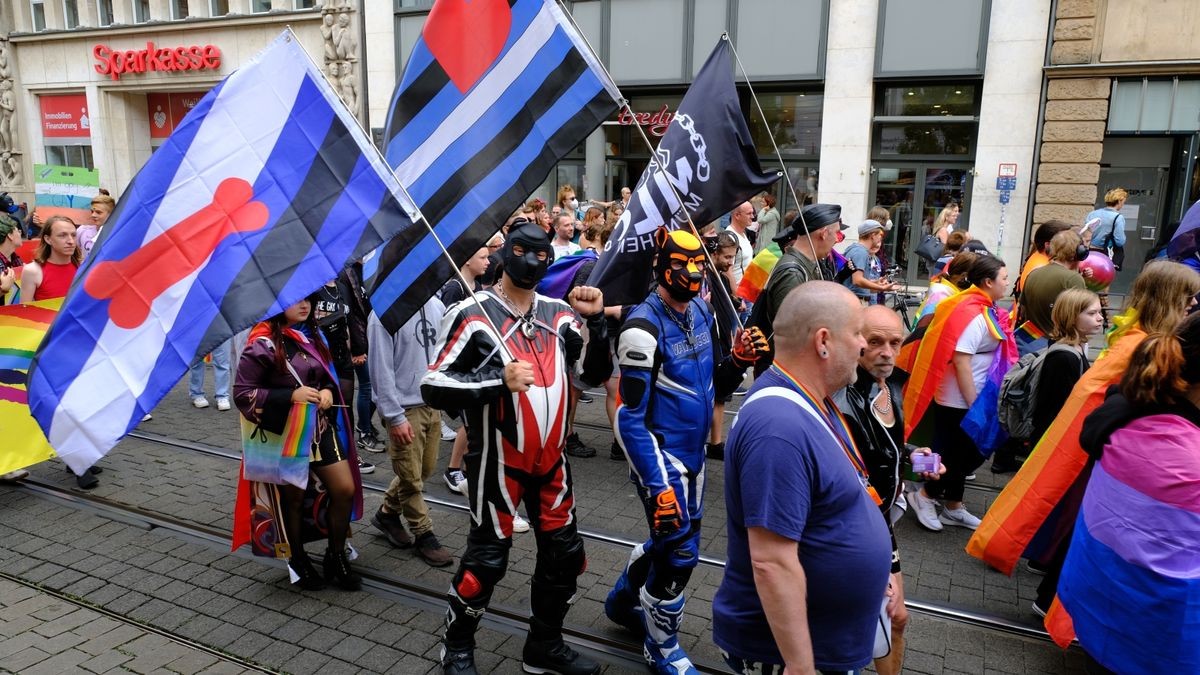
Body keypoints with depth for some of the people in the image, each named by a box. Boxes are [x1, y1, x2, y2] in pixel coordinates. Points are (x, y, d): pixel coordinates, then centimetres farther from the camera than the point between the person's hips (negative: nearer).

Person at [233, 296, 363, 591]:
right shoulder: (264, 344, -15)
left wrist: (328, 391, -6)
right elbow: (242, 393, -16)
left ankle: (336, 557, 23)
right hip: (284, 434, -6)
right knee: (293, 499, 11)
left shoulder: (312, 334, 6)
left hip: (320, 428, 6)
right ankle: (298, 561, 34)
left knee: (345, 490, 3)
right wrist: (291, 396, -24)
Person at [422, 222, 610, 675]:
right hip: (499, 462, -5)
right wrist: (497, 381, -28)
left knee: (565, 553, 13)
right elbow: (433, 388, -16)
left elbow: (598, 370, 5)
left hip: (550, 460, 6)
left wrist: (596, 320, -9)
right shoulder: (472, 314, -12)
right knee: (487, 559, 5)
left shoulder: (559, 314, 4)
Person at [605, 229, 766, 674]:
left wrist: (739, 362, -11)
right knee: (680, 551, 1)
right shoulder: (645, 327, -21)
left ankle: (624, 600, 46)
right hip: (661, 457, -8)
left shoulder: (701, 312, 3)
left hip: (692, 453, 8)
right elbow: (630, 419, -21)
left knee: (675, 537, 21)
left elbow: (715, 387, 10)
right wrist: (656, 485, -23)